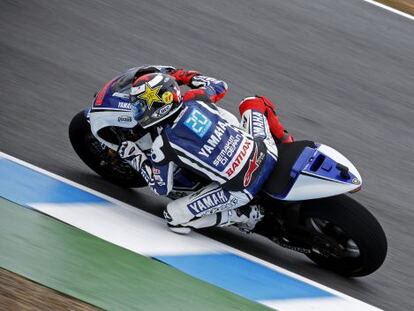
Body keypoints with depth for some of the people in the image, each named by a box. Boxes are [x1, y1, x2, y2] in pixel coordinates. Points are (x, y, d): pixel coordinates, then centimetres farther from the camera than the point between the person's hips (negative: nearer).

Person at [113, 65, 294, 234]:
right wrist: (182, 76, 31)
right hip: (267, 153, 6)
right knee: (255, 103, 33)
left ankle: (245, 215, 5)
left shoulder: (162, 145, -12)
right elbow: (221, 86, 24)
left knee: (174, 217, 5)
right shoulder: (195, 98, 0)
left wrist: (135, 159, 13)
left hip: (242, 188, -6)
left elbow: (162, 188, 3)